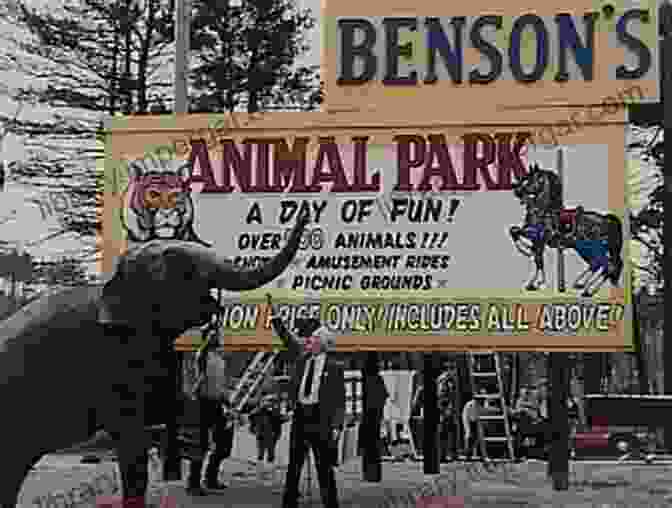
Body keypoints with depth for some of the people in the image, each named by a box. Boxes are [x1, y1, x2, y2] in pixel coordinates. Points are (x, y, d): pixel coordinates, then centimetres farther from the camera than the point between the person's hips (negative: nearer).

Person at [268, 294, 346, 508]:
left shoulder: (334, 367, -5)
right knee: (294, 464, 10)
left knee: (324, 467, 0)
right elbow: (287, 338, 9)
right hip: (300, 416, 5)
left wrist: (336, 426, -13)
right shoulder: (302, 359, 10)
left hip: (320, 418, -5)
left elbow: (340, 400, -6)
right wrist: (275, 315, 1)